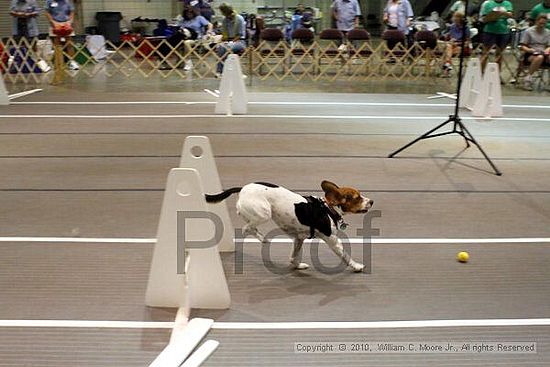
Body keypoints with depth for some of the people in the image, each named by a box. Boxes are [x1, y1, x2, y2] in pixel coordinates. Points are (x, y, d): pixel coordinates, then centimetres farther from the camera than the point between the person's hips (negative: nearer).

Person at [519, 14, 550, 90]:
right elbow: (522, 46, 0)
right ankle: (528, 78, -30)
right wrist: (530, 50, -20)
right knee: (539, 57, -40)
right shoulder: (529, 31, 4)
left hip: (543, 54, 3)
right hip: (530, 55, -3)